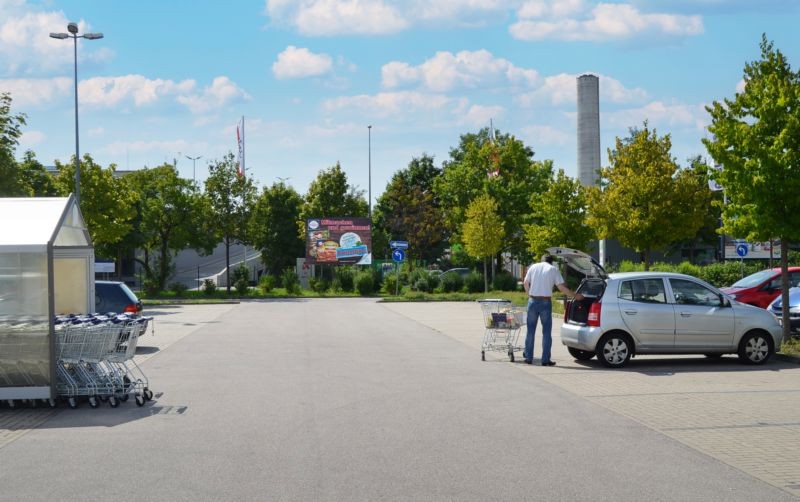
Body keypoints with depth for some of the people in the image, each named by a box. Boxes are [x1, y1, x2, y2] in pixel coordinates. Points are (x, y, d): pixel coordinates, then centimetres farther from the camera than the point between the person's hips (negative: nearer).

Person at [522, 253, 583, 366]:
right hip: (546, 302, -2)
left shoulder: (533, 267, 7)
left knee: (531, 330, 11)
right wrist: (575, 296, 8)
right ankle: (545, 359, 1)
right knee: (546, 332, 4)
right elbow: (562, 287, -3)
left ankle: (528, 357, 13)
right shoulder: (553, 269, 1)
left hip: (532, 301, 2)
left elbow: (526, 283, 11)